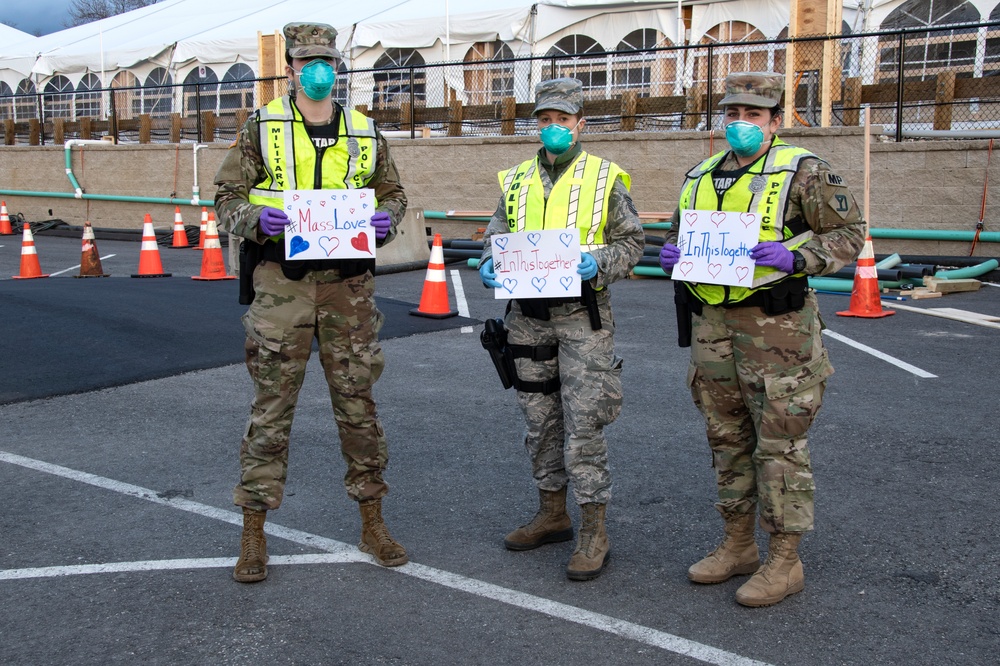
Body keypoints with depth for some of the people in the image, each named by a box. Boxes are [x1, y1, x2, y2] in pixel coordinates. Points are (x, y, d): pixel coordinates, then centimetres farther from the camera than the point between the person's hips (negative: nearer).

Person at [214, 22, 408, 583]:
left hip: (349, 283, 2)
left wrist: (386, 219, -2)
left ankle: (373, 524, 21)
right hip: (282, 283, -2)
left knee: (358, 401, 8)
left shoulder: (364, 133, 11)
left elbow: (393, 193, 21)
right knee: (272, 406, 1)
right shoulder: (262, 129, 3)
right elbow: (228, 198, 5)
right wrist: (256, 218, -17)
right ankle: (254, 533, 13)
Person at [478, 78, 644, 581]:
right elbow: (496, 235, 16)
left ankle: (594, 532, 4)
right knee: (539, 419, 13)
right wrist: (489, 266, -5)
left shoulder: (605, 178, 0)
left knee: (584, 425, -5)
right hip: (528, 316, 5)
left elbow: (631, 241, 1)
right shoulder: (517, 180, 12)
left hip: (582, 316, -5)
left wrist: (598, 265, -18)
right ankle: (552, 514, 28)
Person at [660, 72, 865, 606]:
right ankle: (737, 545, 28)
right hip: (711, 325, 6)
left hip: (774, 326, -6)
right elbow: (681, 238, 26)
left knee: (779, 443, -1)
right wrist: (672, 255, 2)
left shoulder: (803, 172, -4)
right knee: (727, 439, 14)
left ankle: (784, 561, 11)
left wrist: (795, 257, -21)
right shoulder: (700, 177, 15)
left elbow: (849, 233, -4)